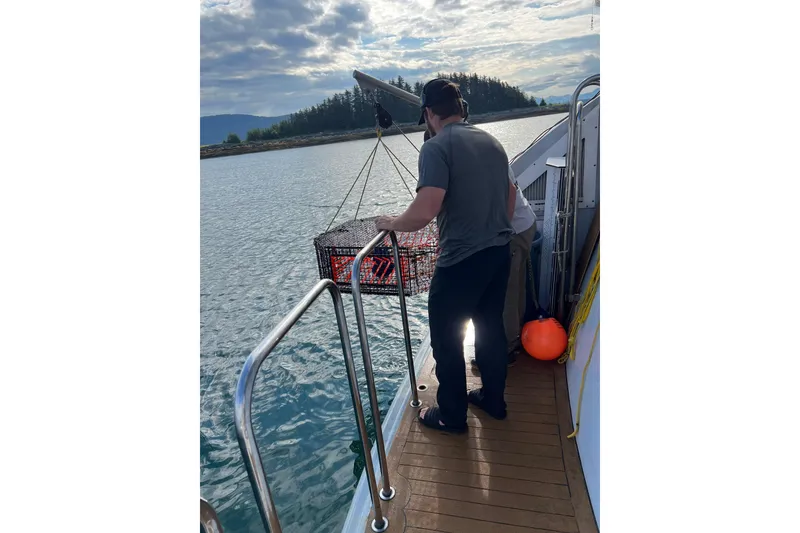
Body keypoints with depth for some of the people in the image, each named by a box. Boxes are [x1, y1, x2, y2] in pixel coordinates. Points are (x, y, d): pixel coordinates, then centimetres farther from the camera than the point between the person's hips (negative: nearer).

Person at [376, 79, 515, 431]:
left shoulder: (436, 148, -15)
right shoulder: (492, 142, 10)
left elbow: (425, 212, -26)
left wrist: (391, 224, -8)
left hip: (461, 261, -8)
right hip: (500, 252, 8)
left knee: (446, 339, 10)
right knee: (490, 327, 22)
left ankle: (452, 416, 27)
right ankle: (493, 400, 40)